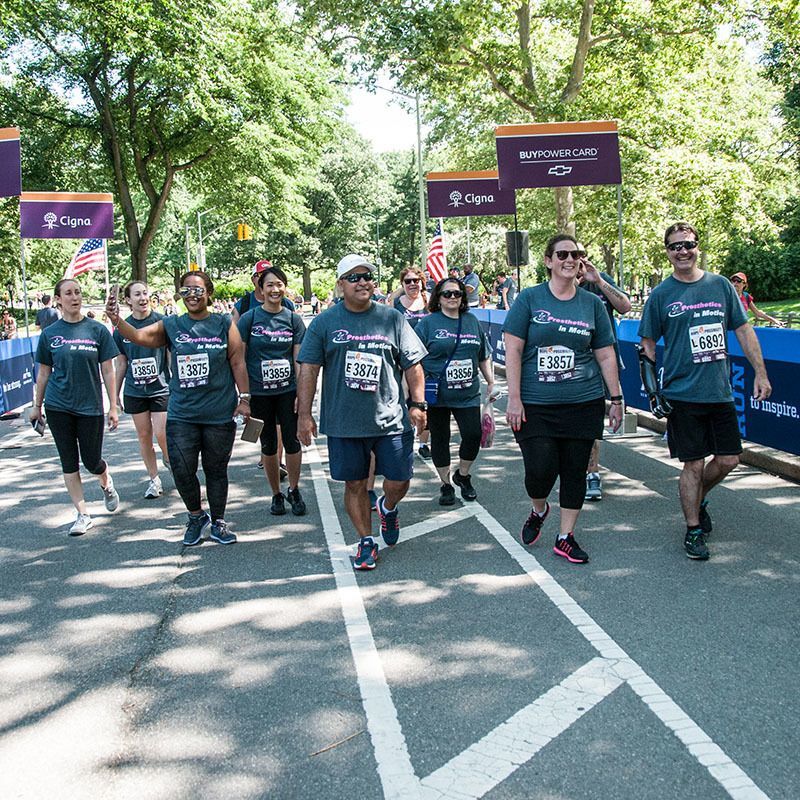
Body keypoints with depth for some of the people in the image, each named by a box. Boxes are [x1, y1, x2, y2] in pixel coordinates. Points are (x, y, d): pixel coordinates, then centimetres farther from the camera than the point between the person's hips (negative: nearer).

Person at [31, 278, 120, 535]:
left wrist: (113, 407, -2)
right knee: (69, 462, 5)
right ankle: (83, 515, 15)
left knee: (92, 461, 3)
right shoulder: (49, 333, 2)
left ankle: (106, 483, 38)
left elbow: (108, 371, -1)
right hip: (58, 407, 2)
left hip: (90, 406, -2)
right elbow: (44, 372, 10)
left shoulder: (98, 330, -3)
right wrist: (37, 406, 11)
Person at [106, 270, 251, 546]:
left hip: (220, 414, -1)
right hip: (181, 414, 1)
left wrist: (244, 398, -2)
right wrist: (116, 320, -30)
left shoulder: (225, 325, 1)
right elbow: (139, 335, -12)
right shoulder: (171, 326, 3)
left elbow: (238, 363, 2)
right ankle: (196, 516, 25)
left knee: (216, 470, 10)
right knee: (182, 471, -1)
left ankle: (218, 523, 27)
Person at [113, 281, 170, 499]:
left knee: (161, 434, -8)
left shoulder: (161, 322, -5)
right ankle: (154, 480, 21)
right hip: (134, 391, 3)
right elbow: (121, 364, 10)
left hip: (161, 388, -3)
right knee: (144, 436, 8)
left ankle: (170, 461, 23)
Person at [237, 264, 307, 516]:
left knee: (292, 442, 1)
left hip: (288, 391, 1)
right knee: (268, 445, 9)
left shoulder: (293, 319, 2)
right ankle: (276, 494, 23)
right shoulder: (249, 318, -2)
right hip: (259, 393, 0)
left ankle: (294, 491, 20)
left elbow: (299, 359, 2)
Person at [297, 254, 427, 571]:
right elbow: (308, 370, 0)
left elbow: (412, 366, 7)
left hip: (390, 418, 1)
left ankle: (387, 508, 38)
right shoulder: (324, 322, 1)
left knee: (398, 482, 4)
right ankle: (366, 540, 25)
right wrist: (304, 415, -5)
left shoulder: (393, 318, 3)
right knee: (355, 484, 8)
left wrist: (417, 404, 1)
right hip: (343, 422, 0)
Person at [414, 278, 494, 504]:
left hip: (468, 394, 3)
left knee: (473, 435, -4)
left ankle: (463, 475, 22)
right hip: (436, 395, -3)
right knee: (440, 439, 7)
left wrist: (491, 382, 16)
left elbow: (484, 356, 19)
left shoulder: (472, 321, 11)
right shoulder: (428, 323, -3)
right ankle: (446, 484, 22)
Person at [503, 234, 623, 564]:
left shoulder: (592, 303, 7)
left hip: (584, 403, 3)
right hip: (536, 405, -2)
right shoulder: (530, 298, 0)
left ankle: (565, 537, 22)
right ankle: (538, 511, 26)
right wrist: (514, 398, -10)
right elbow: (513, 350, -4)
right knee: (540, 469, -8)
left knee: (575, 471, 6)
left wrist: (616, 399, 8)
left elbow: (606, 355, 11)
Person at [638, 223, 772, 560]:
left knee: (728, 459, 8)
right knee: (693, 464, 1)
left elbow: (743, 331, 9)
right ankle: (694, 530, 16)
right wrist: (652, 390, -4)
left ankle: (698, 499, 36)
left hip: (720, 392, 3)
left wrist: (760, 374, 4)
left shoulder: (721, 285, 6)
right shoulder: (660, 295, -1)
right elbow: (647, 346, 4)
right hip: (682, 395, -3)